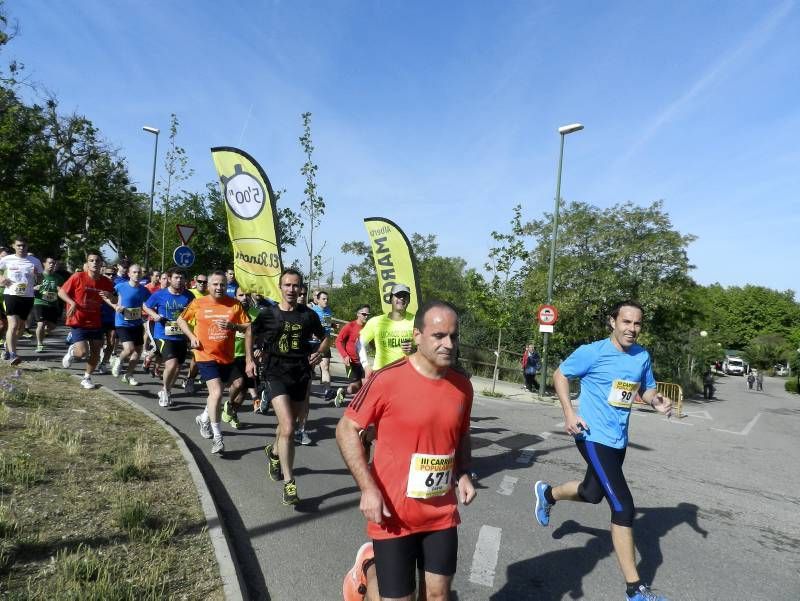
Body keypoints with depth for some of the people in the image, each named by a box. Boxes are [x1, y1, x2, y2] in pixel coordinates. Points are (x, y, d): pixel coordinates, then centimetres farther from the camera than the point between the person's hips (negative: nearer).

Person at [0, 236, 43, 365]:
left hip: (27, 297, 3)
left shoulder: (35, 261, 4)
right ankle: (12, 355, -19)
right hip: (11, 295, -3)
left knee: (20, 326, 13)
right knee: (13, 325, -16)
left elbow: (39, 281, 11)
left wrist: (36, 276, -11)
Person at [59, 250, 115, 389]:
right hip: (78, 322, -4)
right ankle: (71, 351, 23)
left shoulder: (106, 282, -3)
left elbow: (112, 301, 4)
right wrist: (72, 303, -20)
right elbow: (61, 292, -3)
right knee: (83, 352, -14)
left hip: (96, 323, 4)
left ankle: (87, 378, 30)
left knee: (96, 352, 8)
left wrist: (109, 297, -19)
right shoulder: (78, 277, -12)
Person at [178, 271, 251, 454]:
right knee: (216, 393, -15)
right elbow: (181, 320, 11)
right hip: (206, 356, -3)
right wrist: (192, 336, -3)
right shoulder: (198, 304, -3)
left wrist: (232, 325, -19)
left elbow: (248, 327, -1)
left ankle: (204, 418, 48)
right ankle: (217, 437, -6)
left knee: (216, 392, 20)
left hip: (226, 357, 3)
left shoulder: (235, 304, -2)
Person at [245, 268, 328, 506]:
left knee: (287, 425, 18)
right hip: (276, 373, -3)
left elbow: (324, 338, 16)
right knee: (288, 428, -16)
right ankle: (289, 483, -5)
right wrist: (249, 360, 10)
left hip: (301, 374, 3)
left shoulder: (308, 315, 2)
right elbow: (250, 333, 18)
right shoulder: (268, 314, 0)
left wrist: (319, 353, -3)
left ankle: (274, 451, 52)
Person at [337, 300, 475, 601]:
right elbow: (346, 429, -12)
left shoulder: (463, 386, -1)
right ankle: (368, 569, 38)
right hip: (394, 514, -5)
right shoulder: (388, 379, -19)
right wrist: (368, 488, -18)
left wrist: (463, 475, 0)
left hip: (442, 514, 5)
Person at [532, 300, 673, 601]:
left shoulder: (642, 356, 1)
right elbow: (560, 375, -5)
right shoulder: (592, 352, -16)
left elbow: (647, 388, 14)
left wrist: (657, 401, -10)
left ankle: (547, 493, 55)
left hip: (618, 440, 7)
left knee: (593, 494, 25)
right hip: (594, 437, -7)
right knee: (624, 507, -10)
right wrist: (569, 413, -16)